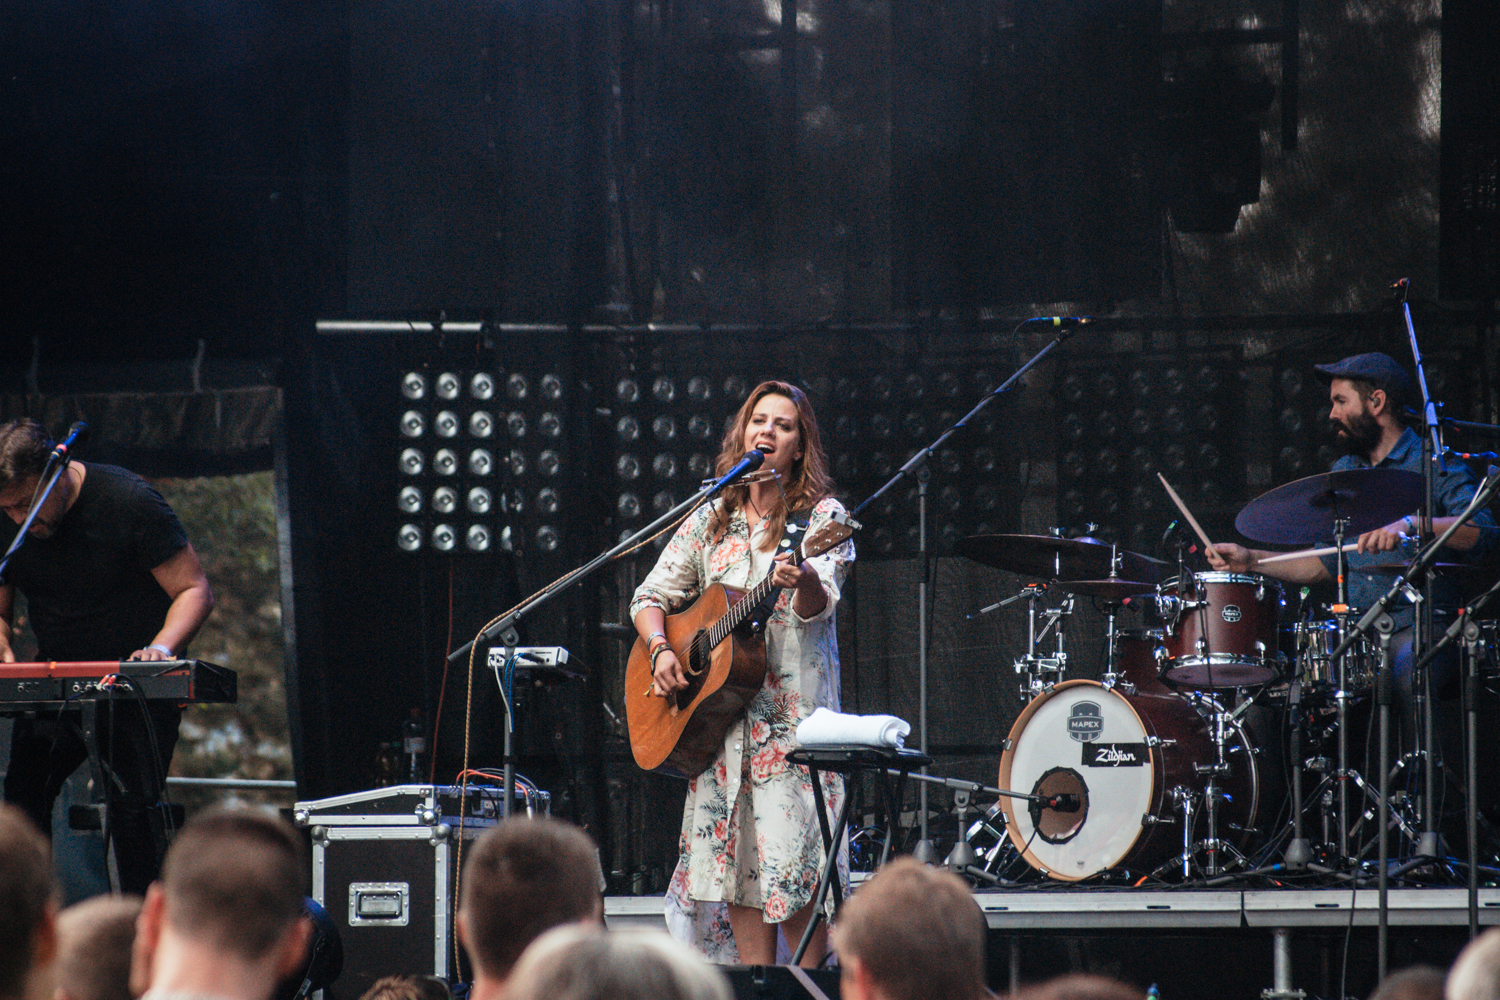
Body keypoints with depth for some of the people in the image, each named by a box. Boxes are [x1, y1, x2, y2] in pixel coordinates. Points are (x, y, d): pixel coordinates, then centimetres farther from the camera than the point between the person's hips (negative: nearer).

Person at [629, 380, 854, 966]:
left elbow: (820, 604, -18)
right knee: (733, 858, 3)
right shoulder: (712, 521, 13)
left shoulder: (821, 517, -1)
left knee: (793, 862, -11)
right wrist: (660, 650, -2)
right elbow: (650, 597, 18)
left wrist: (804, 581, -41)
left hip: (793, 713, -5)